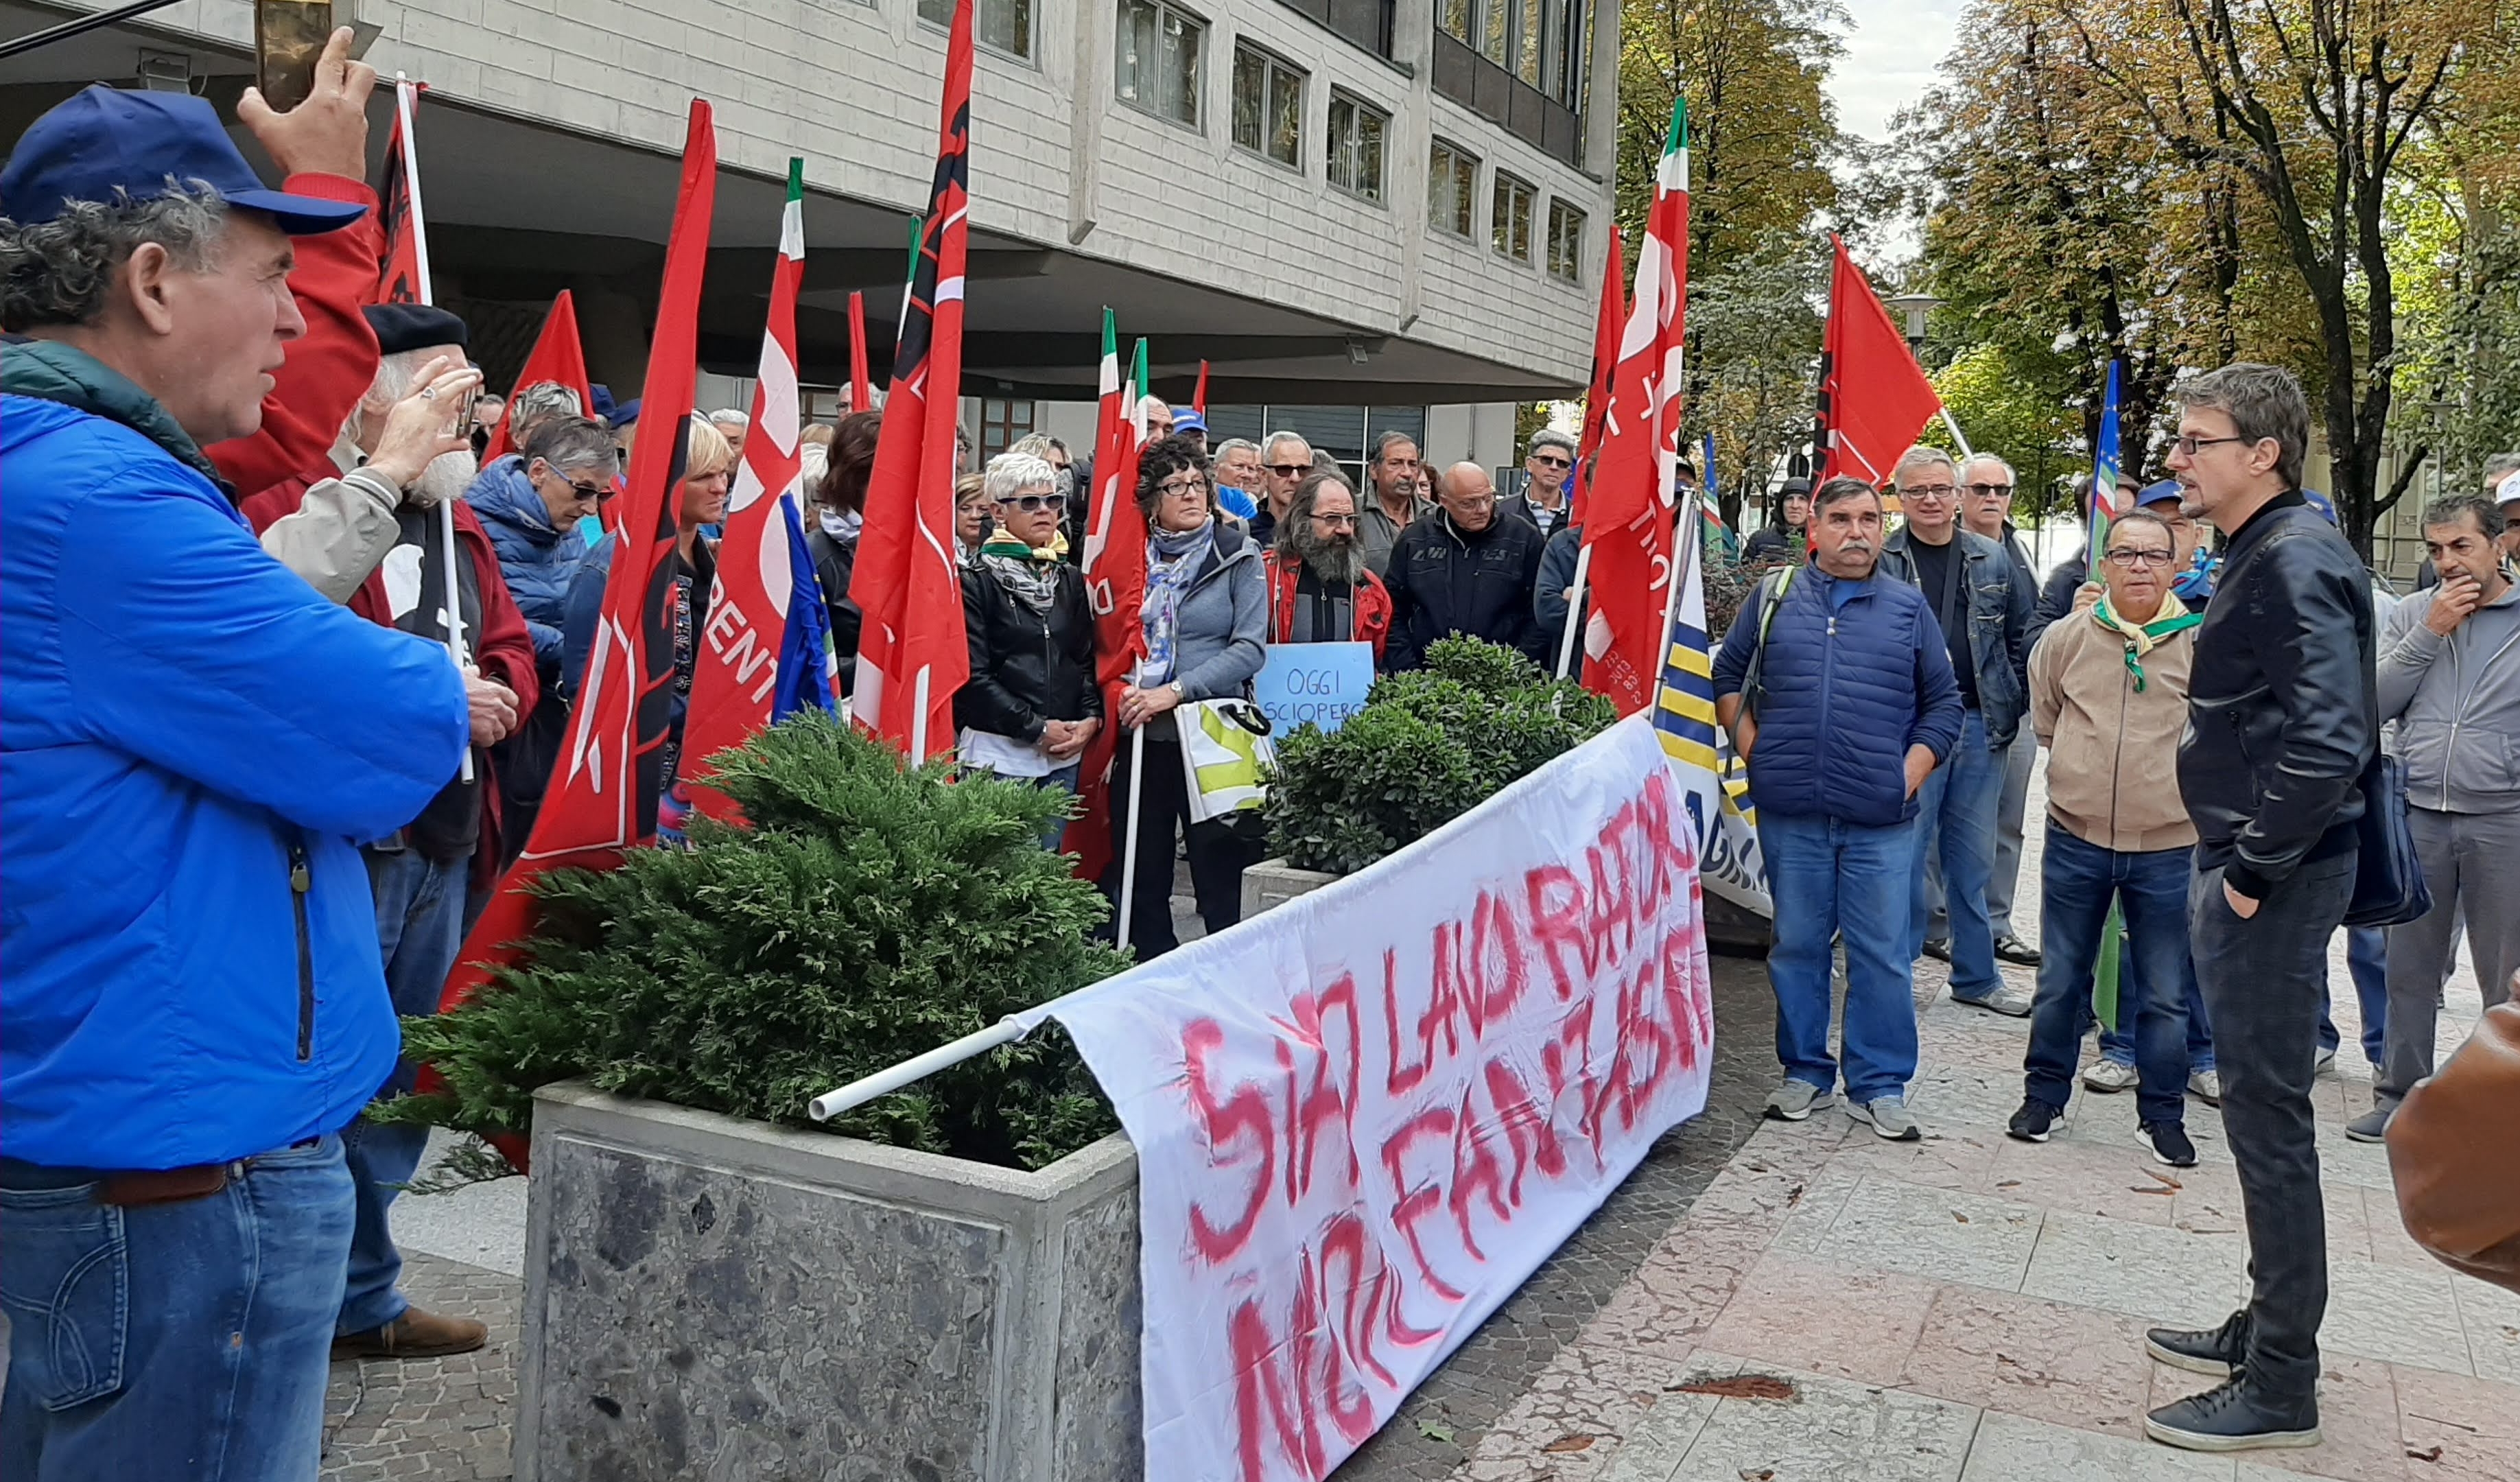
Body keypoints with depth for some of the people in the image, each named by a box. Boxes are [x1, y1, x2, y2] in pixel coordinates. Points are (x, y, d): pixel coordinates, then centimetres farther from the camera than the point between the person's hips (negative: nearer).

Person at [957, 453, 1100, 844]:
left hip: (1064, 754, 5)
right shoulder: (976, 580, -3)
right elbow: (973, 676, -10)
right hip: (998, 755, -5)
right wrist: (1037, 729, -12)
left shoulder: (1071, 580, 15)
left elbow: (1087, 660, 14)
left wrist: (1091, 719, -4)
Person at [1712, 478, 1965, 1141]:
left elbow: (1944, 704, 10)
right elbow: (1729, 676, 15)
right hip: (1790, 812, 1)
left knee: (1881, 954, 2)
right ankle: (1805, 1072, 22)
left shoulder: (1909, 608, 9)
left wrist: (1911, 774, 0)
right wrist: (1754, 750, 4)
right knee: (1796, 947, 9)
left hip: (1880, 819, 0)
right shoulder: (1773, 596, 8)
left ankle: (1880, 1086, 13)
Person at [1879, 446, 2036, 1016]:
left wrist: (2009, 702, 7)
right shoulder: (1879, 562, -3)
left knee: (1972, 856, 13)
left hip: (1980, 725, 4)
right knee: (1906, 854, 1)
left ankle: (1976, 976, 24)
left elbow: (2022, 636, 15)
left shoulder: (1993, 561, 9)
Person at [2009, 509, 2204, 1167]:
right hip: (2077, 841, 2)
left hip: (2169, 847, -1)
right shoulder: (2067, 638, 1)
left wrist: (2180, 771, 4)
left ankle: (2162, 1115, 23)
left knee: (2165, 995, 9)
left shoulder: (2203, 642, -5)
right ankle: (2044, 1094, 28)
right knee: (2060, 981, 13)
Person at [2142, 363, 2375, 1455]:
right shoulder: (2260, 553, 14)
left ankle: (2281, 1387, 7)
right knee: (2261, 1105, 17)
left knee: (2268, 1113, -3)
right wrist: (2237, 863, 17)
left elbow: (2328, 740, -27)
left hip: (2271, 880, -10)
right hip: (2244, 868, 10)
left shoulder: (2295, 559, -17)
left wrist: (2255, 868, -19)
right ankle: (2269, 1328, 30)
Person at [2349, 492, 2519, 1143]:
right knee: (2410, 970, 11)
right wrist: (2430, 633, -8)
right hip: (2418, 815, 2)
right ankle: (2399, 1095, 22)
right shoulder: (2411, 614, 8)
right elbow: (2376, 703, -1)